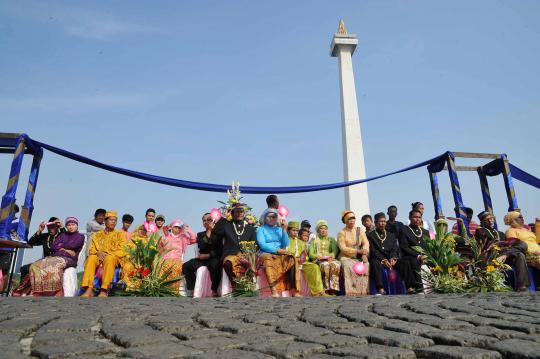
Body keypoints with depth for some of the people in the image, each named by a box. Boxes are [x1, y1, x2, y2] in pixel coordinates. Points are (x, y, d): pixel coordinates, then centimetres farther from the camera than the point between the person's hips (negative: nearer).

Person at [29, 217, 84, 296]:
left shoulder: (80, 236, 16)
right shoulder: (62, 235, 29)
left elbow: (72, 245, -4)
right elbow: (53, 247, 15)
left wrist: (60, 246, 11)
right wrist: (65, 250, 1)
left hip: (68, 259, -6)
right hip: (55, 256, 6)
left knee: (54, 267, -39)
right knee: (35, 266, -22)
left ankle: (58, 293, -42)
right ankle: (37, 293, -30)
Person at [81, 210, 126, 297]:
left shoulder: (120, 234, 14)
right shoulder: (97, 235, 21)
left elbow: (122, 252, 2)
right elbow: (92, 250, 12)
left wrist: (107, 254, -11)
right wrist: (98, 253, -10)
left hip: (114, 258, -2)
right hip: (99, 257, 2)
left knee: (109, 258, -36)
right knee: (91, 258, -31)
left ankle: (104, 290, -43)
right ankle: (89, 289, -38)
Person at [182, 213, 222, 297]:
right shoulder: (200, 234, 19)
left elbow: (219, 250, -3)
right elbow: (201, 247, -2)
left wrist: (208, 255, -11)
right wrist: (208, 232, -3)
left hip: (214, 258, -4)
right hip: (202, 259, 4)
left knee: (215, 265, -38)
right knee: (186, 266, -19)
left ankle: (214, 291, -24)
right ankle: (193, 291, -13)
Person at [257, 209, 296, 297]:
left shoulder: (279, 229, 21)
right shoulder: (261, 229, 11)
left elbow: (286, 244, 8)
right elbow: (262, 245, -5)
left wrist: (284, 229, 0)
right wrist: (277, 250, -14)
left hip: (280, 254, 4)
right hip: (266, 254, -4)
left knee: (291, 259, -25)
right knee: (268, 259, -37)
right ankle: (274, 291, -48)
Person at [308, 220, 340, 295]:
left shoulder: (331, 240, 24)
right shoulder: (314, 241, 20)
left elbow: (335, 251, 7)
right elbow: (311, 254, 8)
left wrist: (331, 256, -15)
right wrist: (319, 256, -13)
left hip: (330, 260, 1)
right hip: (318, 260, -1)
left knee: (336, 264, -34)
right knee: (325, 265, -36)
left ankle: (333, 290, -36)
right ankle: (326, 290, -36)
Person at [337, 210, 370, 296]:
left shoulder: (360, 230, 15)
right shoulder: (342, 233, 3)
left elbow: (366, 243, 3)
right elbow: (343, 248, -9)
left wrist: (364, 254, -17)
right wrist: (358, 251, -19)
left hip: (359, 257, 3)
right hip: (346, 257, -3)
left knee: (366, 265, -27)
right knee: (349, 266, -34)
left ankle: (363, 291, -25)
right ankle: (351, 292, -35)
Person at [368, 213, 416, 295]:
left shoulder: (391, 235, 22)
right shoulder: (371, 236, 8)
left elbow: (395, 249, 9)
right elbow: (373, 251, -5)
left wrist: (392, 258, -13)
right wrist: (383, 260, -19)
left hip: (391, 259, 4)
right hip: (378, 259, -4)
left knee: (405, 263, -22)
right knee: (375, 264, -37)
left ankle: (409, 287, -26)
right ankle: (380, 289, -44)